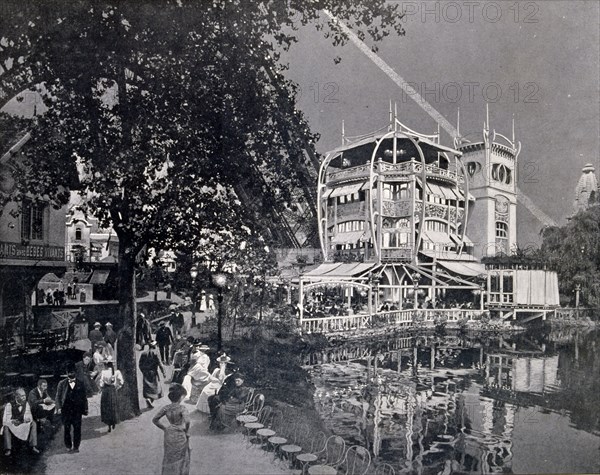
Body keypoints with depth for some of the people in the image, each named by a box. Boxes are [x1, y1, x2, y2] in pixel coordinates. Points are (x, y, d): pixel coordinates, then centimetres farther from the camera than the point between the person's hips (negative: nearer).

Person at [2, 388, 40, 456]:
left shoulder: (26, 404, -4)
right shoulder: (9, 405, -15)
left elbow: (29, 417, 1)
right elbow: (5, 421, -18)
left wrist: (28, 419, -23)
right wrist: (12, 421, -37)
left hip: (24, 427, 3)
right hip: (12, 427, -3)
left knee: (33, 423, -21)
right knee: (6, 426, -34)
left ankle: (33, 446, -23)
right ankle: (8, 449, -29)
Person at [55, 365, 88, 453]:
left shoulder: (80, 384, 6)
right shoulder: (62, 383, 5)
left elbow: (84, 397, 8)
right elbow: (58, 396, 4)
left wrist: (85, 408, 4)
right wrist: (59, 407, -7)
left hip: (77, 409, 0)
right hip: (66, 409, 0)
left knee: (77, 428, 0)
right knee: (66, 428, 5)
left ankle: (76, 446, 12)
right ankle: (68, 446, 21)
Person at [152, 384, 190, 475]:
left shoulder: (166, 408, -7)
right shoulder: (182, 408, -21)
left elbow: (154, 420, 0)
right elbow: (187, 421, -37)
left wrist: (164, 428, 10)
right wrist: (186, 430, -17)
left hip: (169, 436, 4)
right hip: (180, 436, -4)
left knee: (169, 458, 22)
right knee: (181, 459, 17)